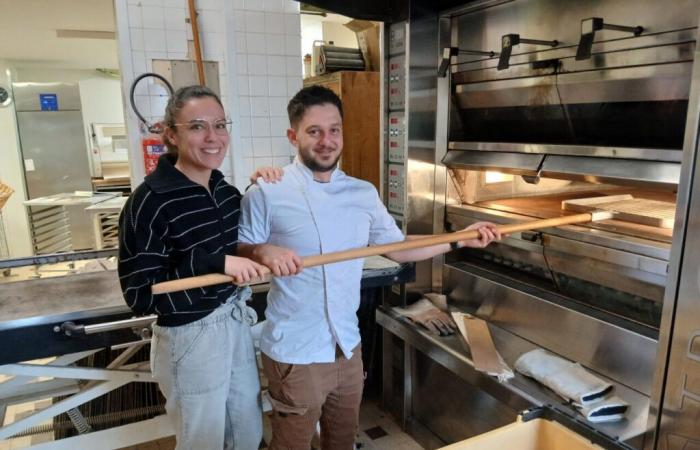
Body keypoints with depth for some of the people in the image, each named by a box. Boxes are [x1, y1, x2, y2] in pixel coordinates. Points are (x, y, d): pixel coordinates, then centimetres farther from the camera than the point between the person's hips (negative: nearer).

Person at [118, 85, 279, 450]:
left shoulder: (223, 188, 0)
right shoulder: (150, 201, -21)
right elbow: (140, 297, -21)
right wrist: (213, 263, -29)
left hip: (237, 323, 7)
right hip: (190, 340, -6)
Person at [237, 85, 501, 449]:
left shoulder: (364, 193, 3)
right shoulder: (268, 193, -12)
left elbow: (398, 247, 12)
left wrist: (461, 238, 6)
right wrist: (262, 252, -30)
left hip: (348, 347, 5)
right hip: (294, 353, -5)